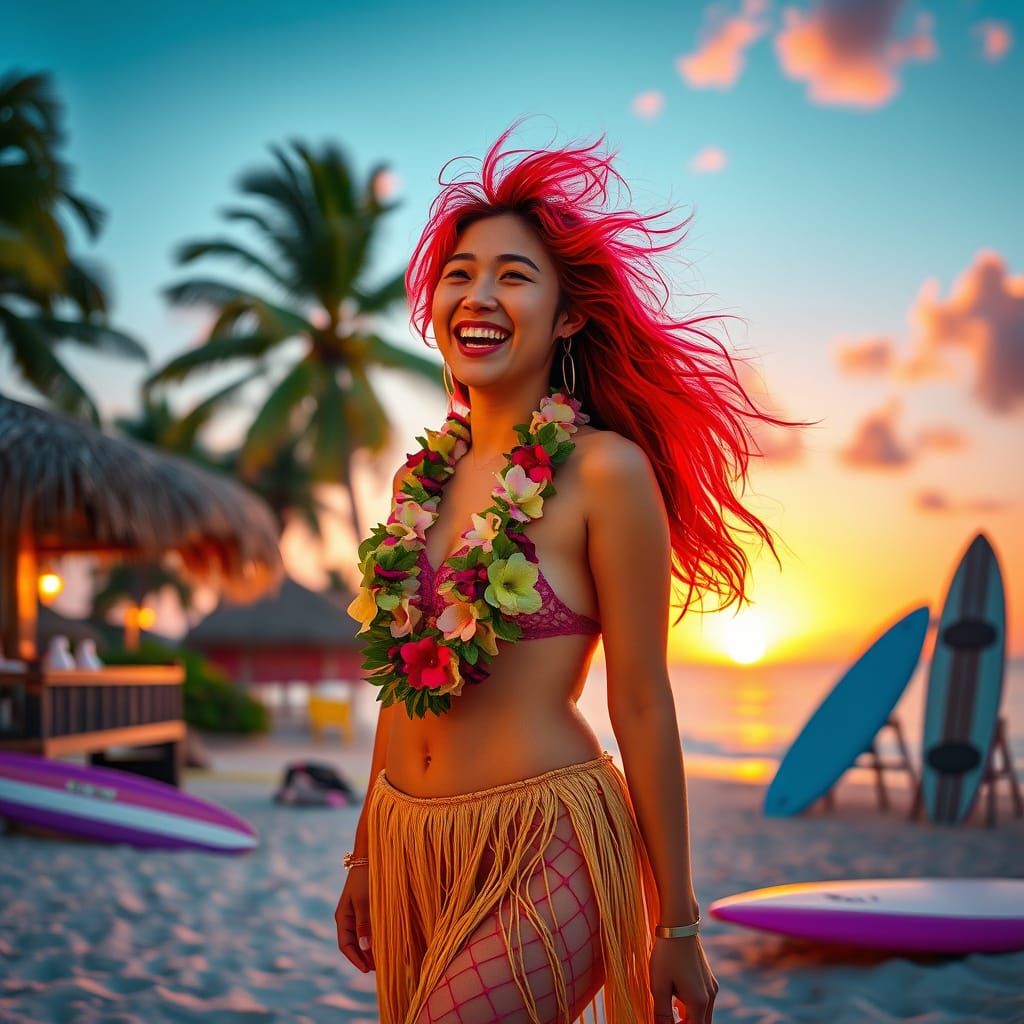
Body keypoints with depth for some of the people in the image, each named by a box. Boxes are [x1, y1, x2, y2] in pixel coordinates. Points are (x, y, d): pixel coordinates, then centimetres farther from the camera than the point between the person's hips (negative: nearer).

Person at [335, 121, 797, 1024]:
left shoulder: (604, 470, -11)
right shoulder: (425, 473, 7)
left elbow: (642, 706, -10)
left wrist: (678, 924, -6)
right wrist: (365, 855, 18)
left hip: (543, 850, -6)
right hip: (409, 840, 6)